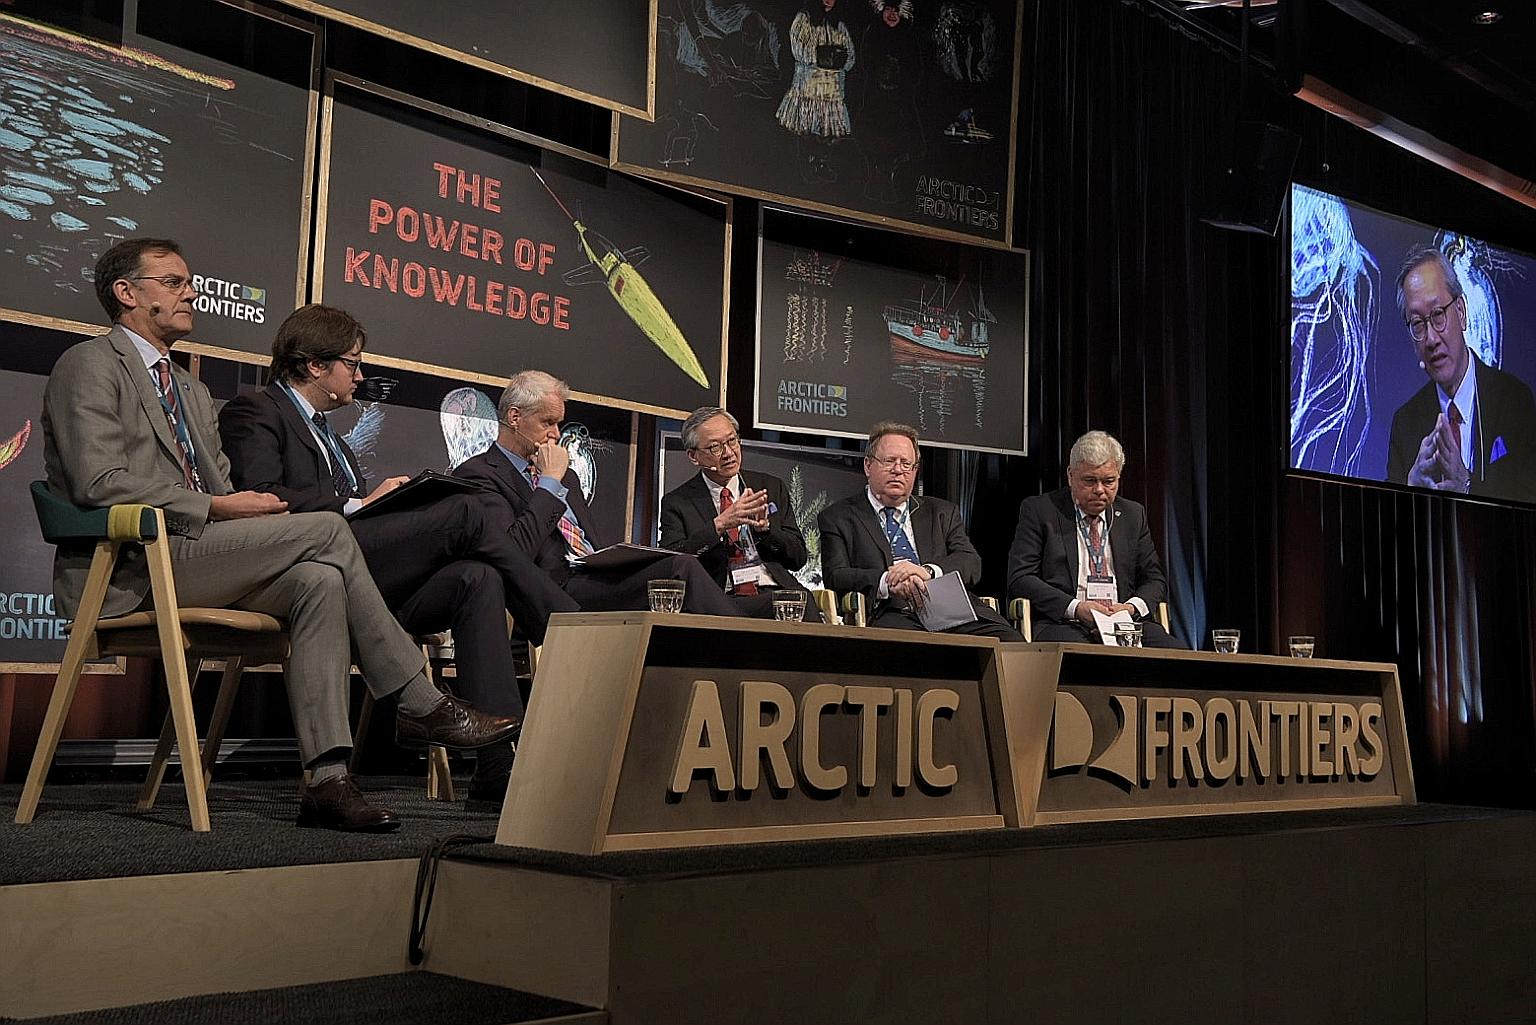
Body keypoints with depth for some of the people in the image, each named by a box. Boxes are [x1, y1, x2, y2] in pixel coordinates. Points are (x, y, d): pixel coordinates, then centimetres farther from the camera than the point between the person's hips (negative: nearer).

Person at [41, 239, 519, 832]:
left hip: (193, 554, 8)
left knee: (318, 580, -23)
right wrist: (216, 506, -16)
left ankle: (327, 780, -27)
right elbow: (101, 483, -13)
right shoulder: (90, 366, 1)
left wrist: (253, 506, -1)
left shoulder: (192, 391, 29)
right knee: (326, 530, -21)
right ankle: (420, 704, -15)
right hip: (129, 571, -7)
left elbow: (222, 488, 23)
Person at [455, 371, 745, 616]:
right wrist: (550, 482, -7)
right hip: (560, 590, -8)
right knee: (681, 569, -25)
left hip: (599, 576, 8)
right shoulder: (477, 474, 0)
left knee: (682, 564, -21)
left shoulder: (565, 475, 27)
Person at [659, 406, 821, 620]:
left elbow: (798, 557, 13)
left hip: (777, 594, 3)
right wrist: (720, 524, -15)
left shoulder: (772, 488, 17)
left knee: (803, 603, -32)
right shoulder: (676, 502, 9)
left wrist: (764, 527, -6)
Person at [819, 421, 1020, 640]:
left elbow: (972, 564, 10)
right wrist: (887, 581, -18)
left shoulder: (941, 513, 25)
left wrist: (928, 572, -12)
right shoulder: (837, 517, 15)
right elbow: (835, 576, 1)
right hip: (890, 616, -3)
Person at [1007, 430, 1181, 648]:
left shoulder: (1133, 514, 20)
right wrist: (1075, 607, -16)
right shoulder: (1040, 510, 6)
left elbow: (1155, 580, 20)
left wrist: (1132, 607, -5)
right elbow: (1020, 579, -2)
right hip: (1062, 624, -5)